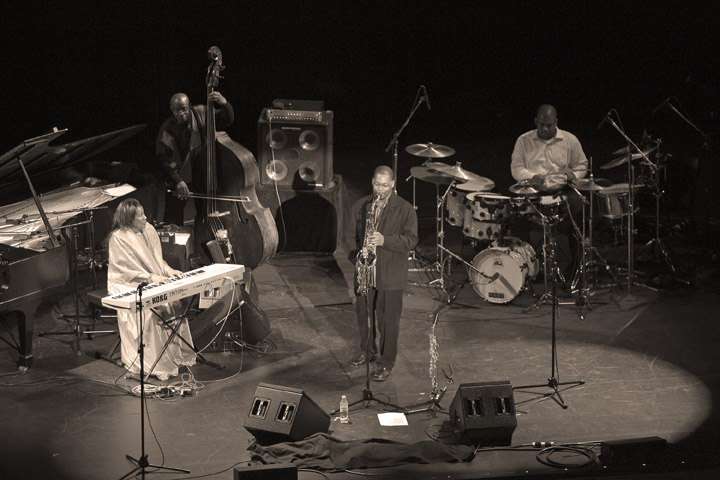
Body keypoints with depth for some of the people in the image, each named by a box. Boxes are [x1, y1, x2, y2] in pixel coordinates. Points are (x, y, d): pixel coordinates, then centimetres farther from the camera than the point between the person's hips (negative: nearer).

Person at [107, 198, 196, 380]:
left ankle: (175, 355, -7)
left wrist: (168, 271, -4)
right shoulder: (118, 239, -14)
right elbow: (126, 269, -18)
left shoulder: (148, 230, 8)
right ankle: (155, 363, -24)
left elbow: (157, 259, 13)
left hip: (153, 281, 7)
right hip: (126, 286, -7)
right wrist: (150, 278, -26)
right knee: (153, 306, -30)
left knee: (174, 300, -17)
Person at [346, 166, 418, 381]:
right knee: (363, 313, 17)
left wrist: (384, 240, -26)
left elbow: (411, 240, -13)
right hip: (365, 272, 4)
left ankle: (387, 362, 14)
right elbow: (353, 234, 14)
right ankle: (367, 351, 38)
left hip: (390, 275, -4)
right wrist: (356, 252, -4)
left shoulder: (405, 209, -9)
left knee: (388, 319, 2)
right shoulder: (360, 206, 5)